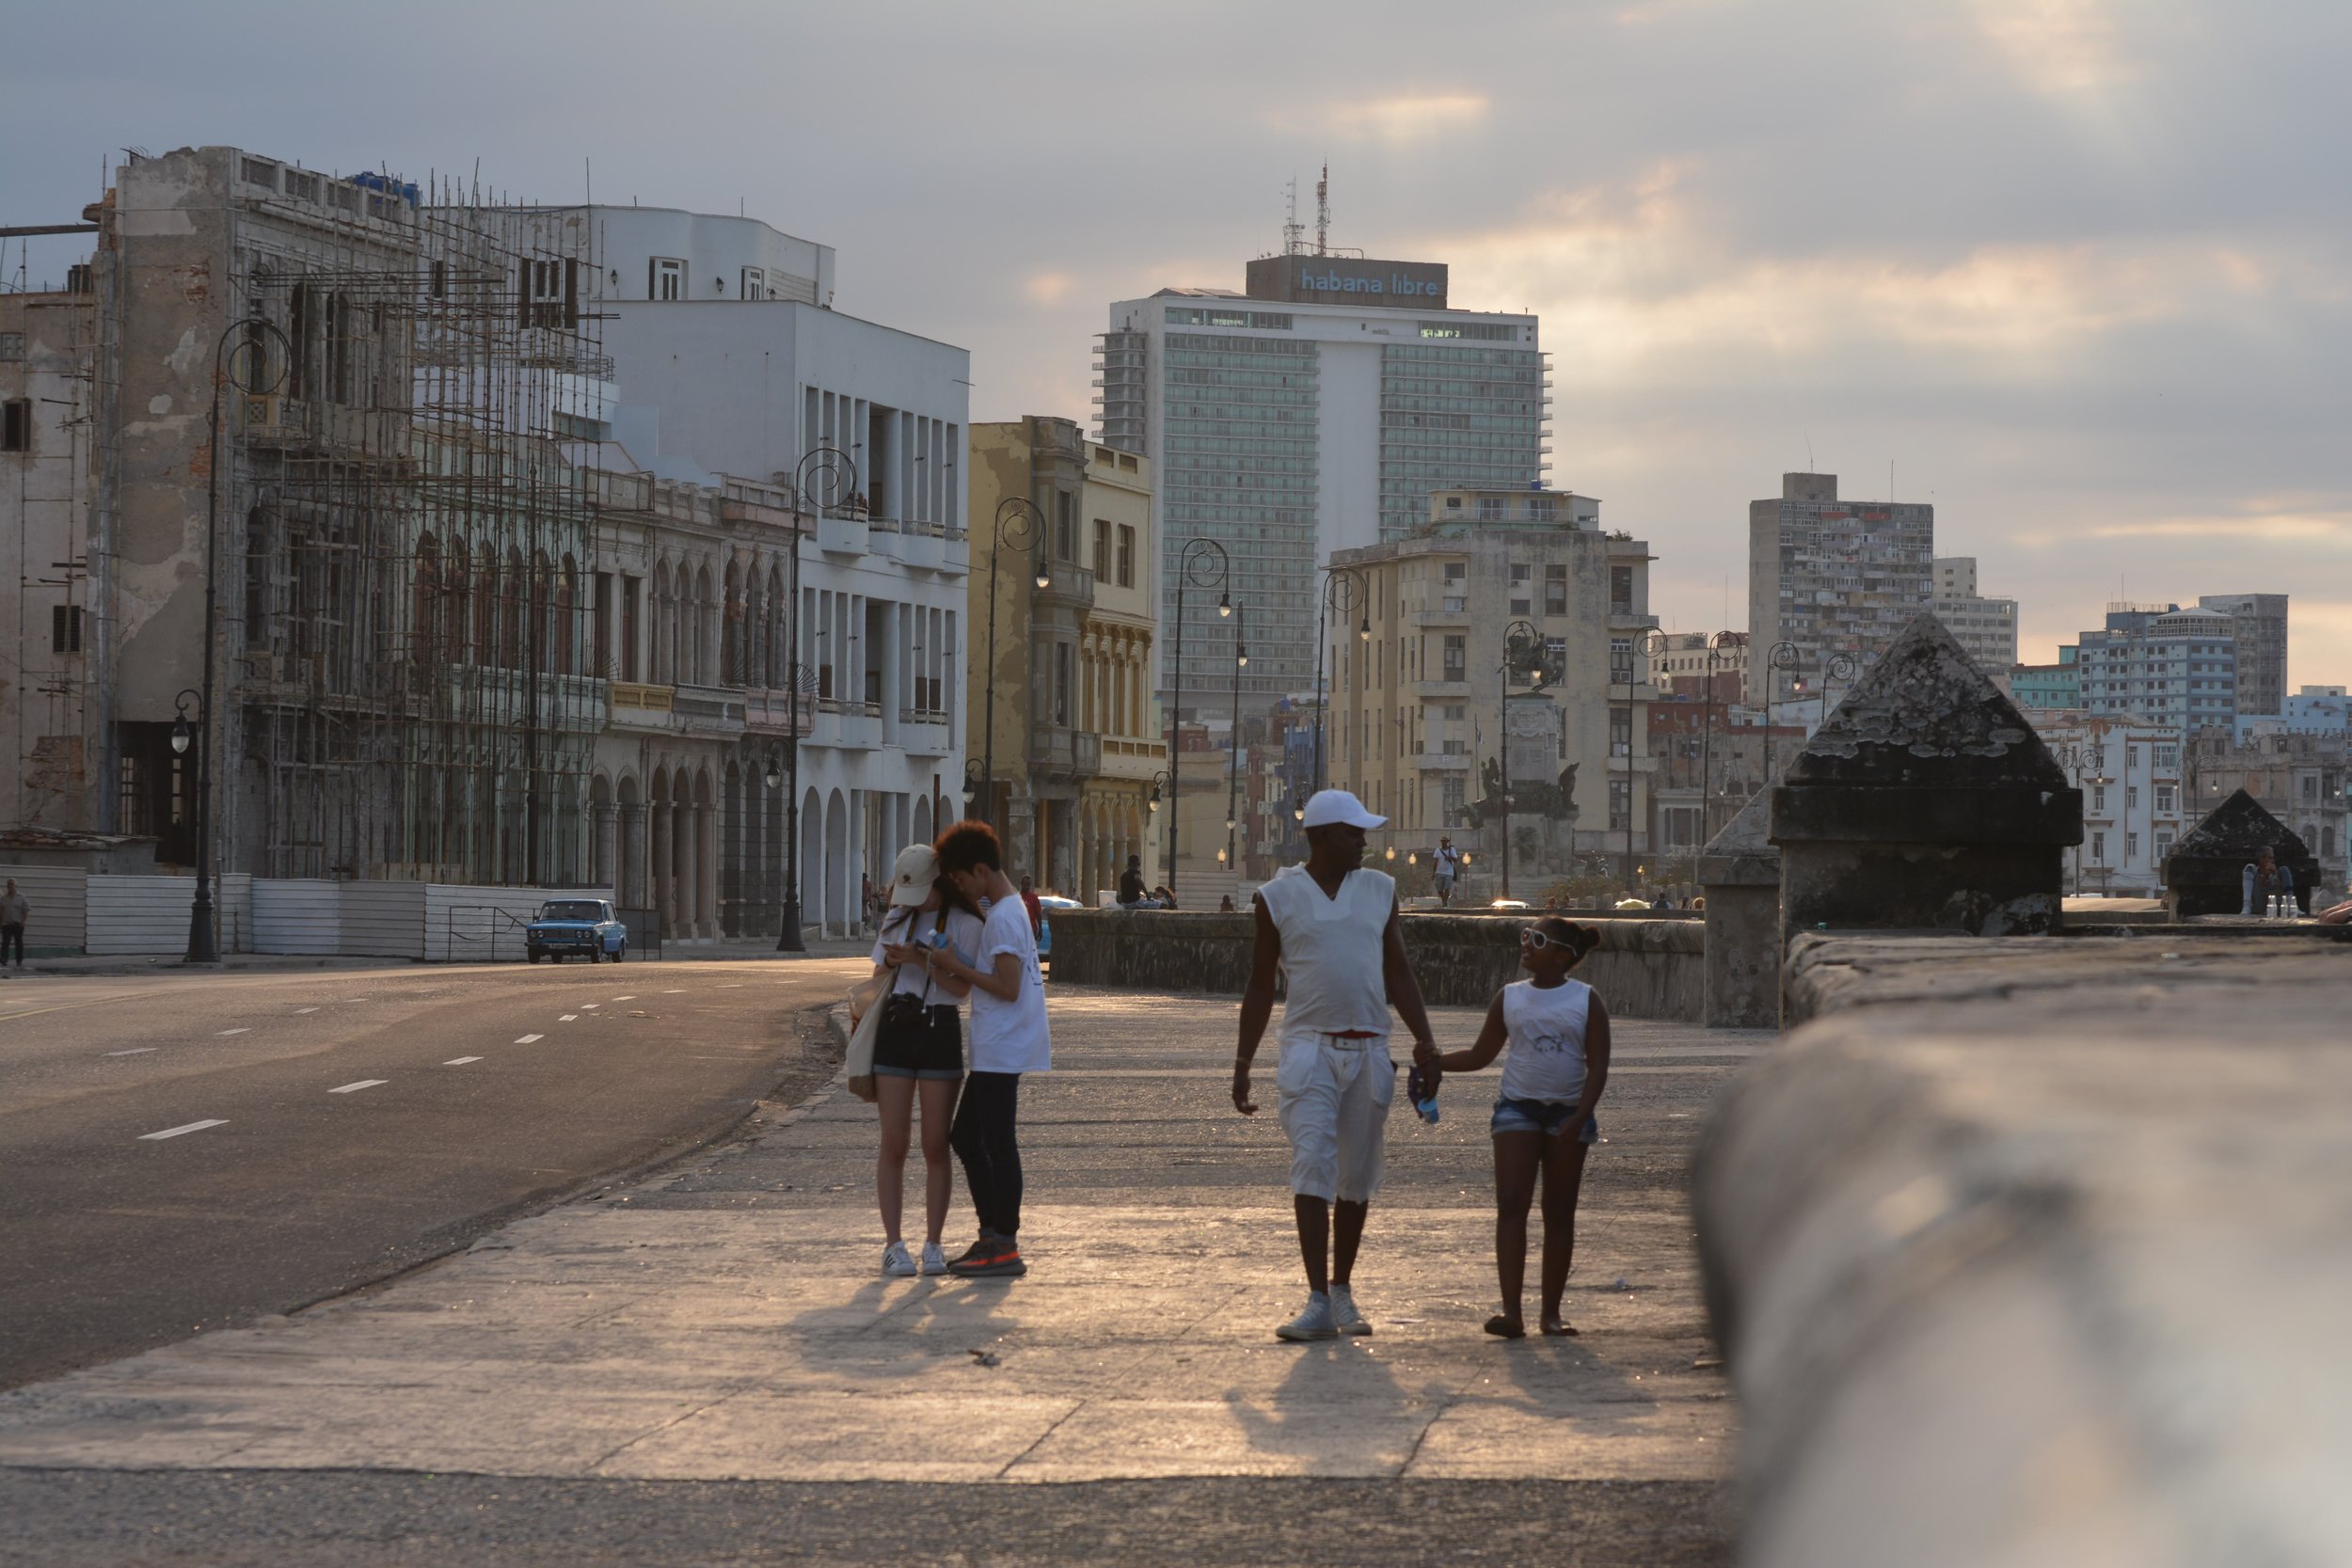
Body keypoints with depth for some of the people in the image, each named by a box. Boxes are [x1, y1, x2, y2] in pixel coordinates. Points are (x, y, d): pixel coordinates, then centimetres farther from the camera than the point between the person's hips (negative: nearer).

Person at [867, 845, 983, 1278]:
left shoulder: (965, 925, -1)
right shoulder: (897, 919, 12)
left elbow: (962, 988, -10)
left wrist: (918, 959, -20)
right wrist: (866, 1036, 10)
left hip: (940, 1032, -3)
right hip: (894, 1030, 3)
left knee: (936, 1146, 0)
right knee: (893, 1145, -1)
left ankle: (932, 1245, 7)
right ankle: (894, 1246, 0)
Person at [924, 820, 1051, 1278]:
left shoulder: (1003, 918, -16)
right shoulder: (1013, 910, 16)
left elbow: (1008, 988, -21)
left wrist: (956, 966, -12)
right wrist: (955, 969, 11)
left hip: (1002, 1050, -10)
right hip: (992, 1052, 10)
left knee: (998, 1143, -6)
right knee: (965, 1137, 15)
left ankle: (1006, 1248, -3)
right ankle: (992, 1235, 20)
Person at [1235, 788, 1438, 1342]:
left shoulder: (1379, 891, 10)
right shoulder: (1278, 897, 1)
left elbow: (1398, 974, 13)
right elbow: (1260, 986, 6)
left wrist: (1426, 1045, 6)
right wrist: (1242, 1064, 3)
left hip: (1369, 1050, 3)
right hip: (1309, 1047, -3)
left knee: (1357, 1175, 7)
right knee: (1312, 1164, -14)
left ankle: (1343, 1291, 20)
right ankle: (1318, 1302, -17)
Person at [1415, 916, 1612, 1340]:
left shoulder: (1586, 1002, 0)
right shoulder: (1509, 998, 8)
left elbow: (1598, 1067, -4)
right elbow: (1481, 1054, 14)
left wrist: (1579, 1118, -16)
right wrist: (1438, 1062, -5)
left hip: (1568, 1112, -1)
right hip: (1518, 1106, 1)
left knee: (1559, 1214, 4)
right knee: (1511, 1205, -12)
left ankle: (1552, 1311, 11)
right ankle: (1511, 1312, -19)